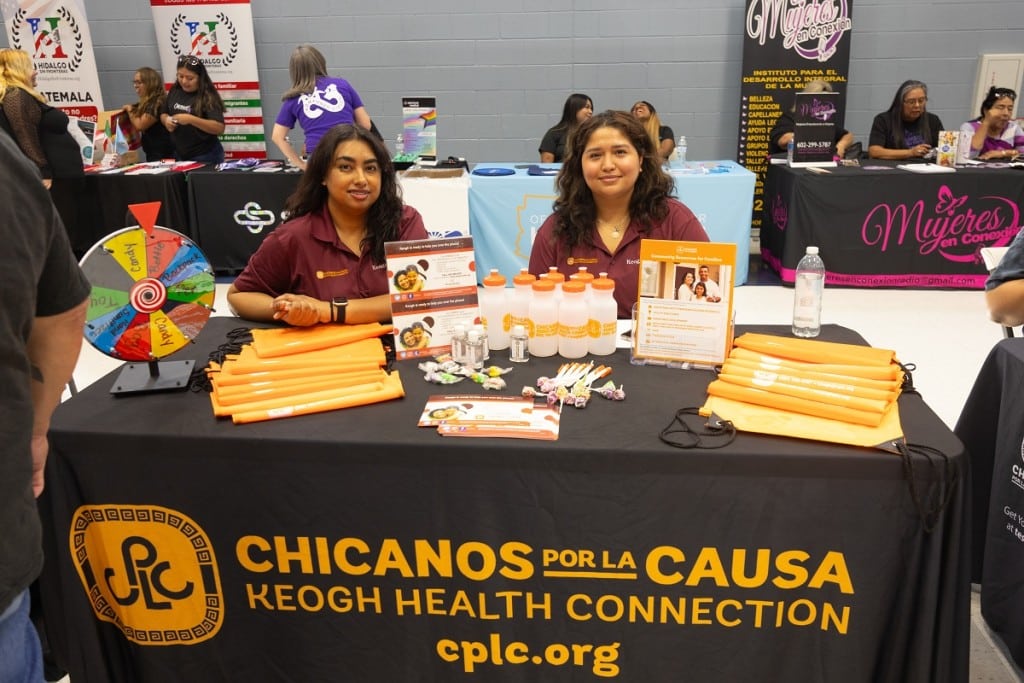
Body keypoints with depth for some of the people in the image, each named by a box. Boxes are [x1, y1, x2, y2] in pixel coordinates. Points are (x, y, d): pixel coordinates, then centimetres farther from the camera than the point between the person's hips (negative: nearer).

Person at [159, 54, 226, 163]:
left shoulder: (208, 97, -14)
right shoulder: (175, 91, 4)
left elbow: (219, 128, -22)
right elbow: (163, 113, 17)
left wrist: (191, 119, -30)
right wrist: (166, 120, -6)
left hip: (205, 156, -6)